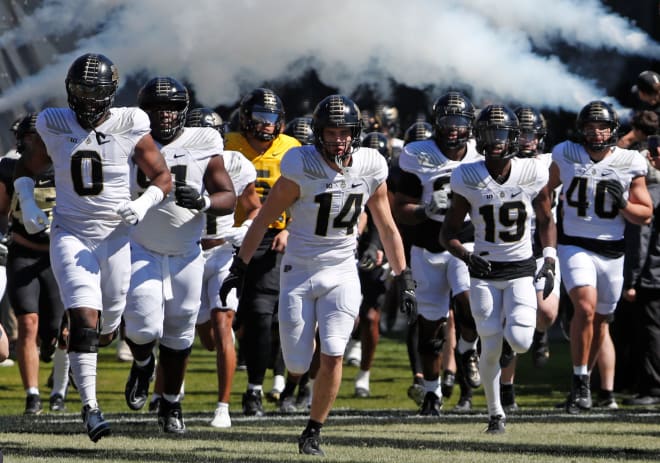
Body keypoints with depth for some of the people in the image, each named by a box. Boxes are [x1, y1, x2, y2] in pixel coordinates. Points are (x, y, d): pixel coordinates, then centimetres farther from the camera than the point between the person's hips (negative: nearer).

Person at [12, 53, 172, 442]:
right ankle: (90, 405, -11)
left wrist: (142, 206, -20)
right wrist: (28, 205, -6)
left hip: (116, 236, 1)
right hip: (71, 235, -1)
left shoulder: (130, 127, -7)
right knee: (84, 319, -16)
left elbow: (163, 177, -1)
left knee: (107, 326, 12)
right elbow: (26, 168, 12)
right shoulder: (55, 126, -4)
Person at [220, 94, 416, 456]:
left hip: (341, 273, 2)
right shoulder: (302, 169, -15)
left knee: (332, 357, -13)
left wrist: (403, 279, 8)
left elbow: (387, 229, 8)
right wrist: (238, 268, -6)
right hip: (299, 273, -2)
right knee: (297, 367, -1)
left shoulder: (370, 170, -5)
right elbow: (264, 219, -6)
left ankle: (313, 433, 3)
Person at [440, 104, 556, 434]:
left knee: (519, 341, -17)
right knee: (491, 349, -2)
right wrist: (468, 257, -21)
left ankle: (523, 322, 21)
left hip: (521, 270, 0)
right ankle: (495, 412, 17)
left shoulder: (532, 174, -7)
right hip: (485, 273, 0)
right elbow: (449, 232, -2)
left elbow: (546, 222, 9)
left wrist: (549, 261, -4)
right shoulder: (469, 179, -9)